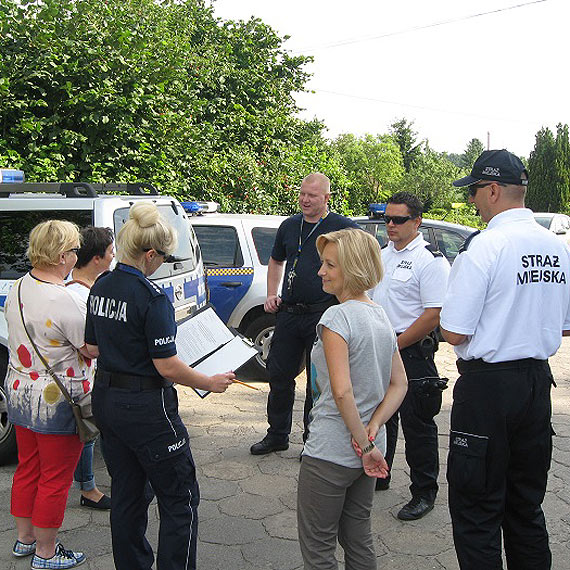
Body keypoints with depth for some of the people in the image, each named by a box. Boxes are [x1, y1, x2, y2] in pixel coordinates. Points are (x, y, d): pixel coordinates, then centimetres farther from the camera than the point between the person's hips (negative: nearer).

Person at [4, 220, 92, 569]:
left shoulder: (18, 289, 2)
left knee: (28, 469, 22)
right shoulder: (63, 300, -25)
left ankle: (25, 539, 38)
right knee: (56, 478, 7)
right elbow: (93, 350, -18)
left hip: (19, 392, 9)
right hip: (57, 402, -9)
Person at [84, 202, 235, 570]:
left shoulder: (101, 288, 4)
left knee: (127, 494, 20)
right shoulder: (152, 297, -21)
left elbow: (92, 348, 12)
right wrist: (212, 383, -8)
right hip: (146, 407, -8)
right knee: (180, 500, 6)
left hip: (106, 399, 9)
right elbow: (167, 366, -20)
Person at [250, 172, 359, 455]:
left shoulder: (343, 227, -4)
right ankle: (277, 435, 27)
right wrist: (272, 295, 12)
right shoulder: (289, 226, 11)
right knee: (279, 374, 10)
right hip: (289, 313, 5)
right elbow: (276, 262, 25)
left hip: (323, 315, -5)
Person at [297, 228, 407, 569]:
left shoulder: (337, 317, -18)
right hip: (369, 452, 8)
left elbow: (342, 391, -27)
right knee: (359, 540, 22)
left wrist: (364, 444, -18)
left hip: (331, 451, -8)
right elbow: (399, 385, 7)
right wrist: (372, 431, -3)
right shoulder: (381, 315, 7)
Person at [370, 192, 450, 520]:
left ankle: (424, 493, 16)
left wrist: (395, 345, -16)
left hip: (411, 354, -8)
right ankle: (377, 477, 35)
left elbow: (433, 315, -19)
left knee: (417, 425, 1)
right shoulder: (382, 255, 13)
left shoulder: (430, 261, -13)